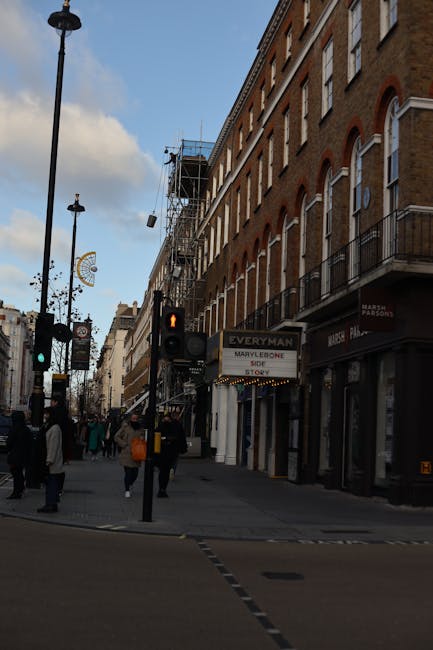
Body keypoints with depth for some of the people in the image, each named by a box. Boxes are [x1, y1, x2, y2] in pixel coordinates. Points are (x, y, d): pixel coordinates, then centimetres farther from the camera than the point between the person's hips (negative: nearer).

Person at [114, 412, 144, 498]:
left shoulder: (141, 429, 10)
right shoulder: (125, 427, -1)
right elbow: (116, 437, 3)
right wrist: (124, 445, -6)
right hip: (126, 454, -3)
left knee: (135, 473, 4)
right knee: (128, 472, -7)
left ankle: (129, 485, 34)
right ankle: (127, 490, 6)